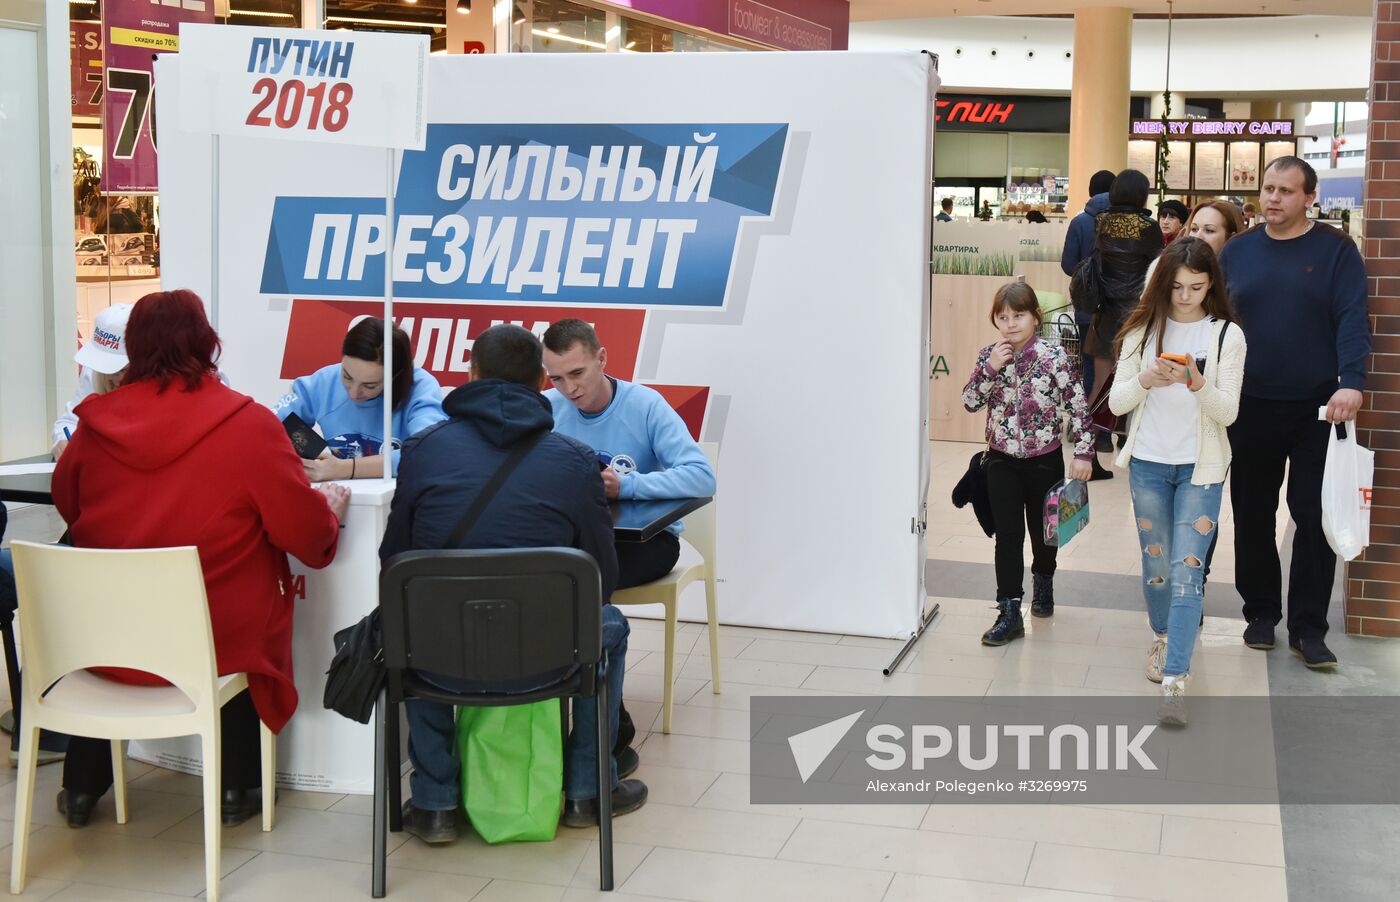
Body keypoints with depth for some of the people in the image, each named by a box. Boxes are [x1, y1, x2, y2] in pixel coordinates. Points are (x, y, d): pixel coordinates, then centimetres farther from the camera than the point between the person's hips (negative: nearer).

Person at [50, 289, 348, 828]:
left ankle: (82, 788, 41)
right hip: (219, 643, -2)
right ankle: (238, 788, 33)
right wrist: (330, 508, 11)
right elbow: (308, 536, -11)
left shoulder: (97, 421, -6)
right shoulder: (249, 424, -15)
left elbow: (68, 506, 12)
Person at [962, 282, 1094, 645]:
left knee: (1042, 530, 15)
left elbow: (1078, 407, -9)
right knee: (1008, 535, -3)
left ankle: (1043, 584, 44)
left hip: (1044, 460, -1)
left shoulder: (1054, 356, -11)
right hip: (1002, 461, 1)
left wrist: (1083, 453, -13)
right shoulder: (990, 356, -1)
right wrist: (991, 368, -18)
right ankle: (1009, 613, 0)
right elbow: (970, 402, -6)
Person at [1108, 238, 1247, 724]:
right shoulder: (1143, 330, 3)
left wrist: (1197, 383, -26)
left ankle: (1174, 679, -12)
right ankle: (1162, 637, 38)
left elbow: (1228, 412, -7)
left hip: (1200, 467, -2)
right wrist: (1145, 381, -20)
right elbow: (1116, 402, 0)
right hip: (1148, 464, 3)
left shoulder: (1226, 335, -3)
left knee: (1187, 570, -10)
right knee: (1156, 562, 14)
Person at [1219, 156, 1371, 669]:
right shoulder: (1237, 252, 6)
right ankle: (1261, 612, 25)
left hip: (1317, 409, -2)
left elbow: (1352, 321, -10)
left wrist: (1350, 382, -24)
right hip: (1250, 409, 3)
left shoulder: (1336, 251, -3)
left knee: (1315, 518, 1)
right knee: (1253, 515, 10)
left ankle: (1308, 629, 10)